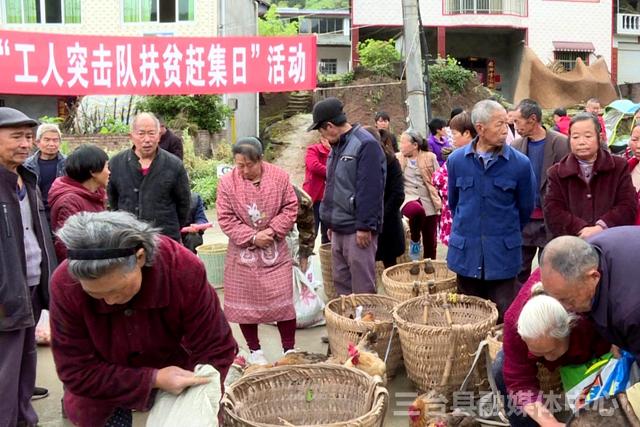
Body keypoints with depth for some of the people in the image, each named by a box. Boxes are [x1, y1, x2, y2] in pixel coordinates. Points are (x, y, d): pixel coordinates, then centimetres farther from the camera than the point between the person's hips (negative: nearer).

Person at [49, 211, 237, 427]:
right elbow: (76, 371, -25)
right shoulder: (65, 285, -32)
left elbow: (215, 352, -23)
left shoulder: (184, 270, -33)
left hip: (175, 378, 0)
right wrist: (154, 379, -33)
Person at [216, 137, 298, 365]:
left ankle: (289, 350, 16)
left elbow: (290, 208, -2)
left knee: (282, 300, 2)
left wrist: (273, 230, -15)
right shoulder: (227, 183, -9)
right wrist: (252, 237, -16)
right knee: (245, 303, 7)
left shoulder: (279, 177, -7)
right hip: (243, 253, 0)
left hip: (275, 250, 0)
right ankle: (254, 350, 24)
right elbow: (226, 219, -8)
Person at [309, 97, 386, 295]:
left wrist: (365, 226, -21)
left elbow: (370, 190, -20)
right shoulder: (338, 145, 14)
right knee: (341, 282, 15)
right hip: (339, 228, 9)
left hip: (357, 230, -9)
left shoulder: (365, 144, -16)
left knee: (362, 287, -2)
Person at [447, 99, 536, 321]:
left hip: (503, 254, -2)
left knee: (504, 318, 3)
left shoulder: (520, 163, -8)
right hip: (465, 252, 2)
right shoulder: (456, 160, -1)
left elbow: (525, 208, 5)